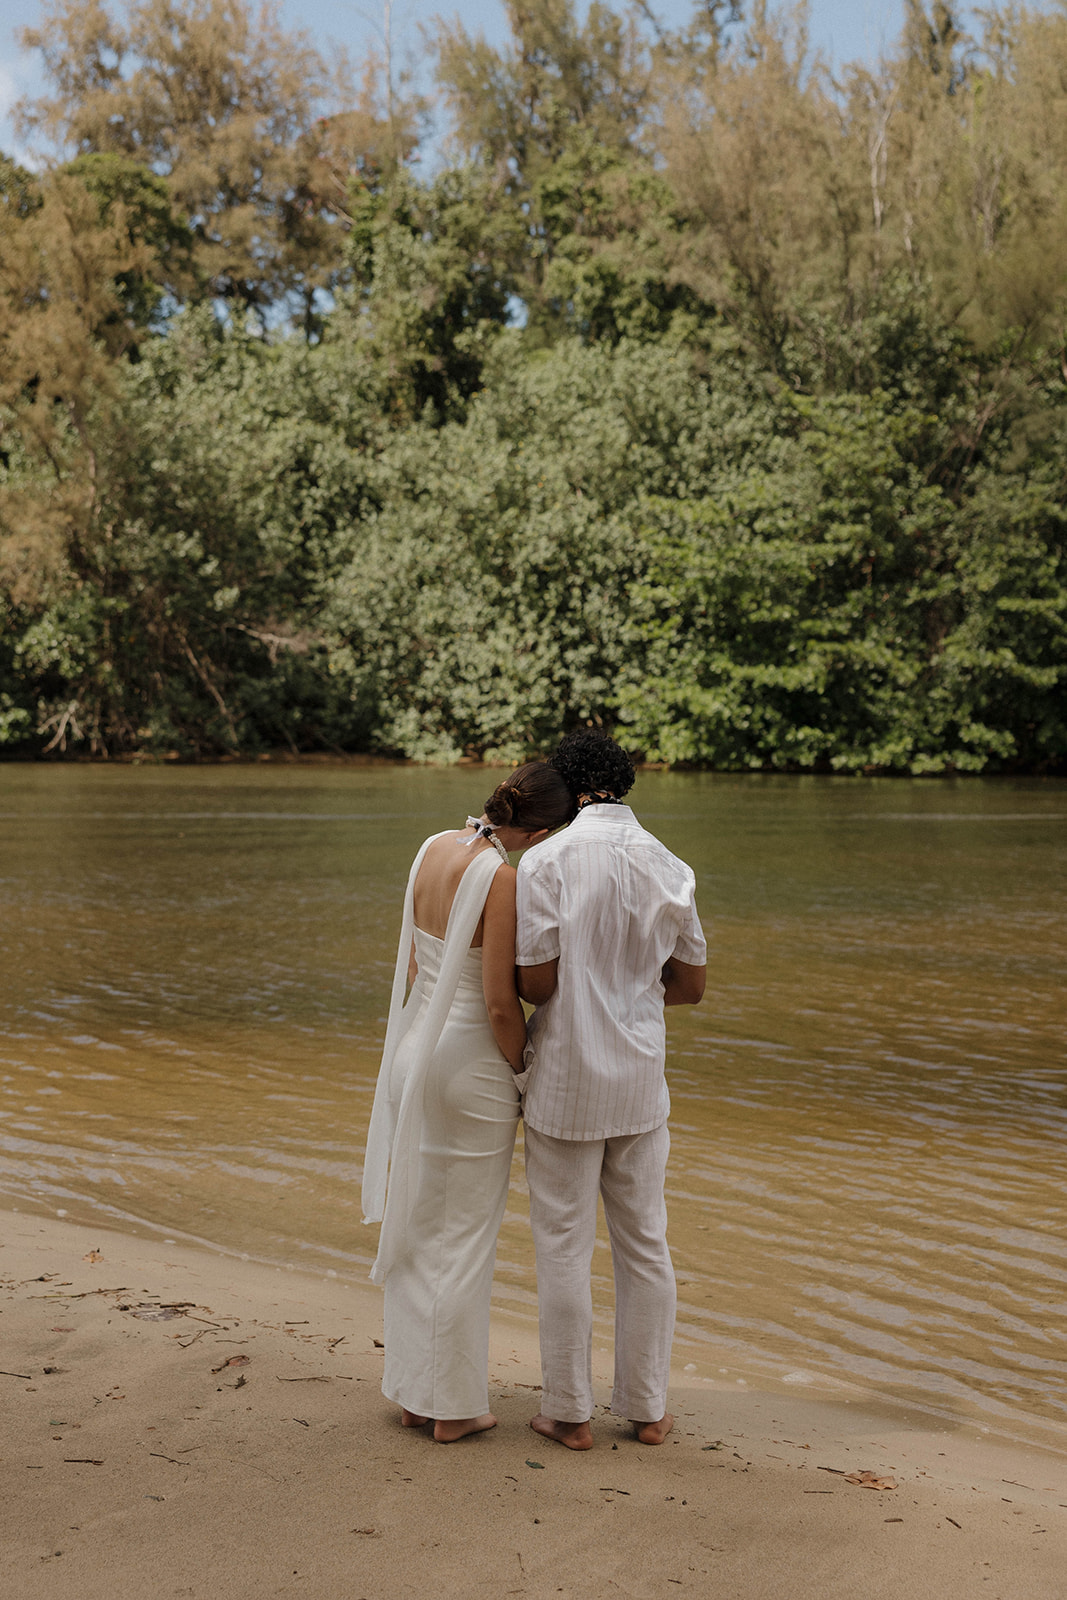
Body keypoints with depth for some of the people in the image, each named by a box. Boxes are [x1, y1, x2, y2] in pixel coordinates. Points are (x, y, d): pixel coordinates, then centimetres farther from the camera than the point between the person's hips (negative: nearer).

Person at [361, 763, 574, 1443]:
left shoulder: (434, 849, 1)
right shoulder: (504, 880, -22)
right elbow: (501, 1004, -21)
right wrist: (523, 1072, -4)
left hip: (414, 1049, 7)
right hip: (474, 1064, -7)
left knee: (414, 1227, 16)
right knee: (466, 1239, 6)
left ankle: (413, 1393, 28)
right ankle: (456, 1406, 18)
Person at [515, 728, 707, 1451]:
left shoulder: (547, 861, -13)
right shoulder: (670, 867, 1)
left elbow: (536, 981, -16)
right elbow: (690, 983, 6)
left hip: (566, 1080, -4)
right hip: (640, 1077, 4)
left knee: (565, 1248, 7)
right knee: (645, 1244, 14)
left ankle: (570, 1412, 16)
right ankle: (647, 1406, 22)